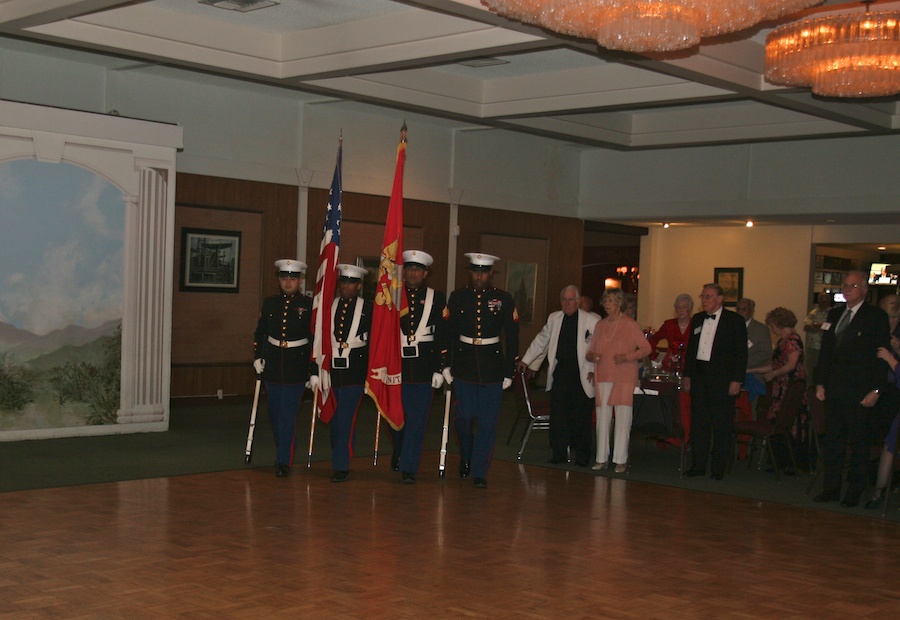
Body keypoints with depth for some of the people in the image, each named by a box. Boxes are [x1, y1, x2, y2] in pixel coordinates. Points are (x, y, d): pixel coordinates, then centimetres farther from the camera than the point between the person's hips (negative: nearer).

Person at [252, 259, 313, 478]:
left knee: (288, 413, -8)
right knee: (275, 413, 12)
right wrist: (257, 357, 4)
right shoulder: (269, 303, 7)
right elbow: (259, 333, 13)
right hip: (273, 365, 4)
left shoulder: (308, 305, -3)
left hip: (297, 366, -4)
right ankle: (283, 453, 29)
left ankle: (284, 461, -4)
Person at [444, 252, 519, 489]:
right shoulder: (457, 297, 3)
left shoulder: (503, 299, 1)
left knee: (488, 422, -1)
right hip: (464, 365, 1)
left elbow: (512, 337, 3)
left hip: (492, 366, -1)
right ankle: (466, 458, 30)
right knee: (464, 417, 2)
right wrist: (446, 365, 0)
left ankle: (479, 472, 8)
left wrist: (509, 372, 1)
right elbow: (448, 332, 5)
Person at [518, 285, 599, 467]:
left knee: (581, 417, 2)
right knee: (558, 415, -1)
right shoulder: (554, 318, 13)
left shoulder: (591, 320, -2)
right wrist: (526, 360, 25)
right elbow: (541, 340, 24)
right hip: (560, 372, 3)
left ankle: (582, 455, 13)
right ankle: (559, 453, 8)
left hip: (582, 375, -3)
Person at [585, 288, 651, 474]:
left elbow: (646, 348, -3)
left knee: (623, 418, -4)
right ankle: (602, 458, 9)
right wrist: (592, 356, -6)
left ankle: (621, 460, 0)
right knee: (602, 418, 3)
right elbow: (590, 351, 17)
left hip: (624, 377, -4)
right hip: (603, 376, 4)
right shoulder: (600, 325, 12)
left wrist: (626, 357, -16)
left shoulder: (630, 324, -1)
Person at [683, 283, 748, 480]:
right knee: (698, 423, 8)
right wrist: (687, 375, 13)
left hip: (722, 379, -5)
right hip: (699, 376, 5)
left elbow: (741, 353, -6)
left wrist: (736, 380, -11)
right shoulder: (697, 319, 13)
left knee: (721, 426, 0)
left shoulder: (735, 320, -3)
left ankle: (718, 469, 7)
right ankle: (698, 465, 16)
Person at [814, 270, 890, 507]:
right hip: (834, 389, 6)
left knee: (859, 441, 3)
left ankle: (854, 492, 12)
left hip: (859, 390, -5)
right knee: (833, 439, 9)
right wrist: (820, 383, 10)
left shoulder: (876, 317, -5)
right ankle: (831, 488, 17)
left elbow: (881, 356, -8)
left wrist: (875, 390, -12)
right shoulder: (834, 314, 12)